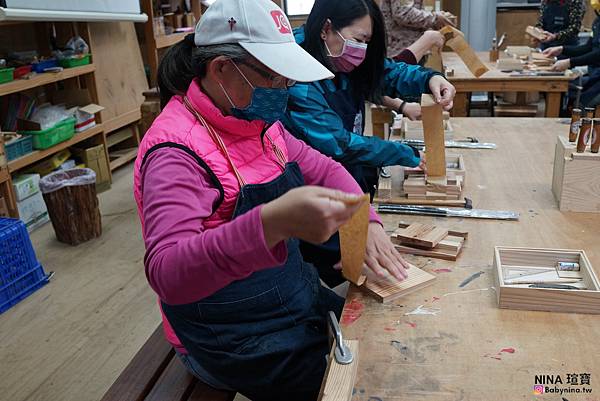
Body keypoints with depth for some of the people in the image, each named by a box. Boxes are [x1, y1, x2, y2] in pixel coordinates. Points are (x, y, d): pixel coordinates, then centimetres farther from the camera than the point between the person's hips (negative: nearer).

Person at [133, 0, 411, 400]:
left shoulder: (258, 122, 0)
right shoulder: (176, 149, -25)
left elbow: (324, 169, 10)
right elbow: (168, 274, -37)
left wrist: (366, 222, -9)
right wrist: (273, 222, -53)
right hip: (236, 344, -7)